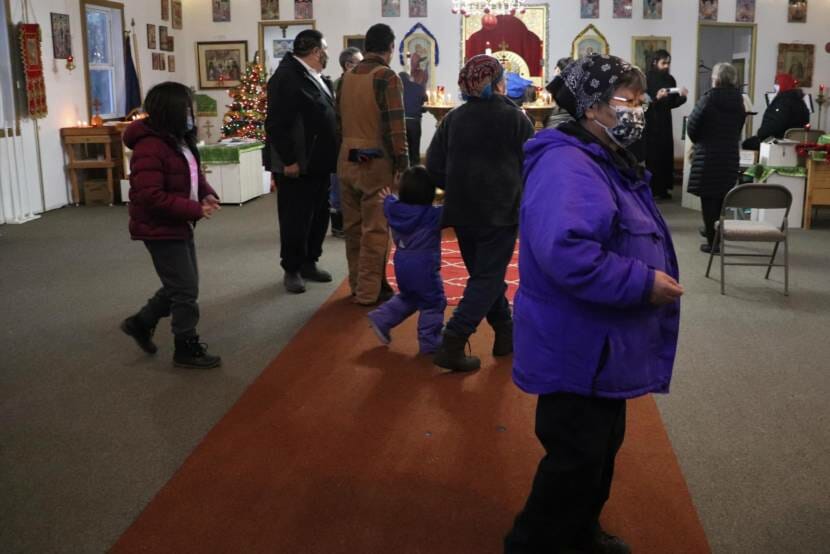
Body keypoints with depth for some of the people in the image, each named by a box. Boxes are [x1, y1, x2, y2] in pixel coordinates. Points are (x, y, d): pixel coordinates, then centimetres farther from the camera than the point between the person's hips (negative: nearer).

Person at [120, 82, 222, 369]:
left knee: (179, 285, 20)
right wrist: (195, 209, -27)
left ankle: (141, 323, 36)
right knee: (186, 289, -2)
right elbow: (151, 196, -29)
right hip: (160, 229, -10)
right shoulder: (149, 147, -24)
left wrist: (207, 194, -4)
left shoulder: (180, 141, 7)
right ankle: (187, 348, 12)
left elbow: (194, 175, 18)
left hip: (179, 226, 10)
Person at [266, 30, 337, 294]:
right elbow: (276, 124, -20)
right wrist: (288, 160, -20)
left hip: (319, 163, 9)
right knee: (295, 220, 1)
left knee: (319, 216, 15)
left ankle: (309, 263, 28)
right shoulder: (286, 76, -15)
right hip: (297, 166, -9)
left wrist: (329, 157, 13)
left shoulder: (317, 78, 14)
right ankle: (292, 270, 13)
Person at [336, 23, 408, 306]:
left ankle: (357, 284, 23)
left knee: (353, 226, 13)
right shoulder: (387, 77, -11)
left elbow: (339, 121, 14)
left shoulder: (346, 78, 9)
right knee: (375, 228, 0)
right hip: (375, 162, -7)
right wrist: (403, 165, -11)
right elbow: (395, 126, -16)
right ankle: (370, 291, 4)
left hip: (347, 159, 7)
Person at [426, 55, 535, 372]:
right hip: (500, 212, -4)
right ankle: (452, 344, -9)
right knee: (488, 278, 1)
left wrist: (457, 189, 14)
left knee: (483, 274, 19)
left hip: (462, 212, 4)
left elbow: (434, 167, -1)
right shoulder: (515, 118, -5)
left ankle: (505, 333, 26)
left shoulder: (453, 118, 2)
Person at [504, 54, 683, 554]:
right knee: (577, 457, 0)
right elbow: (565, 252, -38)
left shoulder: (609, 161, 11)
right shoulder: (567, 166, -24)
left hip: (603, 345, 11)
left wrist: (653, 278, 12)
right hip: (578, 348, -11)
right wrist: (644, 283, -30)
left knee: (601, 446, 22)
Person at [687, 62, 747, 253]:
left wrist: (698, 141, 12)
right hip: (731, 155, 5)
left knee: (708, 198, 1)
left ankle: (712, 241, 1)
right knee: (722, 197, 17)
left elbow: (692, 125, -8)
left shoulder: (708, 99, -12)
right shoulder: (738, 101, 4)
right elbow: (738, 129, 9)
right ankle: (716, 232, 29)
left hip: (707, 155, -5)